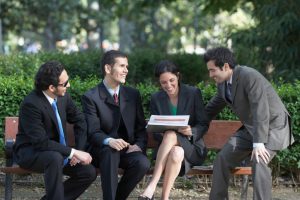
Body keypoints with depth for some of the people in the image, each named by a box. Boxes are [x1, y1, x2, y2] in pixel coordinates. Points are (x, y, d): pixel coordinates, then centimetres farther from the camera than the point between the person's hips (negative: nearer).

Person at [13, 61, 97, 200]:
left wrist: (79, 150, -5)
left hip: (57, 151, 7)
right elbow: (41, 142, -29)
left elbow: (79, 121, 9)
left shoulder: (63, 96, -6)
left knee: (89, 172, -10)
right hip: (29, 152, -7)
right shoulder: (31, 104, -27)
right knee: (55, 158, -37)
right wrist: (73, 152, -29)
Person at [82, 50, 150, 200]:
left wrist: (139, 145, -9)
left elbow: (141, 126, 13)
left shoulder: (133, 94, 10)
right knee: (110, 151, -38)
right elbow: (93, 132, -13)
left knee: (143, 163, -28)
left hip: (128, 149, 4)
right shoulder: (90, 97, -6)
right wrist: (109, 141, -35)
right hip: (103, 150, -4)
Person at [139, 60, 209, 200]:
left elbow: (204, 125, 0)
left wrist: (191, 131, -23)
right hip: (165, 149, 1)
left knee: (170, 135, -35)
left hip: (192, 149, -1)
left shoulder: (193, 93, -1)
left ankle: (151, 187, -43)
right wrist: (160, 133, -17)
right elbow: (155, 132, 8)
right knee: (176, 153, -37)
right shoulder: (156, 98, 6)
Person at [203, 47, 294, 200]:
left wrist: (259, 143, -34)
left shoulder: (249, 76, -25)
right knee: (222, 159, -2)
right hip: (250, 129, 8)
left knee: (258, 161, -30)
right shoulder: (223, 84, 2)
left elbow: (261, 110, -30)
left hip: (273, 127, -8)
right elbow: (212, 109, 19)